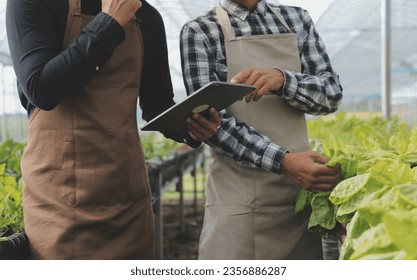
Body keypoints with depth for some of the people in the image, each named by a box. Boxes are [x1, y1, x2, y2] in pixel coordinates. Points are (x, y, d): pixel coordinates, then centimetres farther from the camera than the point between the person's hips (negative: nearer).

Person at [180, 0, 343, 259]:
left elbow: (331, 93, 1)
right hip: (239, 193, -3)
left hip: (302, 187, 3)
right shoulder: (199, 31, -2)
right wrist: (283, 161, -23)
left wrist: (282, 79, -19)